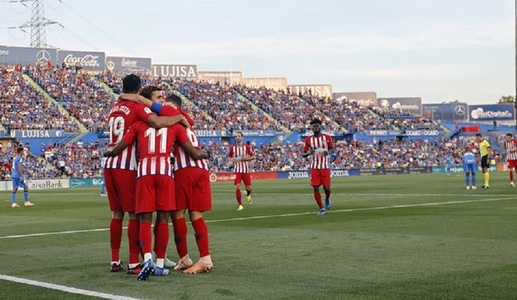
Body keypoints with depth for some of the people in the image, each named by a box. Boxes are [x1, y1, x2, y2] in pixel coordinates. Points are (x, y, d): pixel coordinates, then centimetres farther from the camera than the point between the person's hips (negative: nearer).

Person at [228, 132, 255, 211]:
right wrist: (232, 160, -5)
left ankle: (248, 195, 43)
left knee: (248, 188, 5)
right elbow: (229, 156, 17)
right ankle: (240, 205, -3)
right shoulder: (232, 148, 2)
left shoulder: (246, 147, -2)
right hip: (237, 171, 0)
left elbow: (253, 157, 3)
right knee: (237, 187, -14)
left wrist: (246, 158, -16)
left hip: (246, 170, 0)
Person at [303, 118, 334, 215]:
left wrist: (328, 151, -10)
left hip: (325, 166, -1)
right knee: (315, 188, -4)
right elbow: (304, 154, 5)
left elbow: (331, 147, 14)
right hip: (314, 167, 1)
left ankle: (327, 199, 32)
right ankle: (321, 208, 9)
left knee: (326, 187, -3)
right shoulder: (308, 140, 0)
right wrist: (309, 152, -18)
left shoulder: (327, 137, -1)